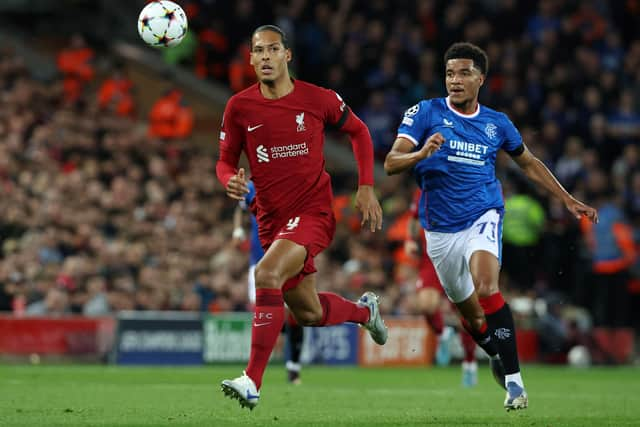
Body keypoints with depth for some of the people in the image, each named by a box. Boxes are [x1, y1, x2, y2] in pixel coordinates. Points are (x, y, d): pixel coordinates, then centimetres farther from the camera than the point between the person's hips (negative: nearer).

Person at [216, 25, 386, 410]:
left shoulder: (318, 99, -7)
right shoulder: (240, 106, -3)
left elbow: (359, 132, 10)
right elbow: (226, 160, 8)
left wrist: (367, 188, 2)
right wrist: (231, 181, -16)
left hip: (314, 212, -5)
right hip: (272, 219, 5)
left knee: (267, 275, -30)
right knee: (309, 314, 15)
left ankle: (253, 382, -29)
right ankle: (365, 310, 50)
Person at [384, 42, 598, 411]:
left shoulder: (497, 123, 4)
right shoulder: (426, 113, -3)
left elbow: (529, 163, 21)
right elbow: (391, 163, -12)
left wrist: (569, 200, 19)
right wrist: (422, 153, -33)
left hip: (483, 217, -1)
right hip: (441, 228, 1)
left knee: (486, 288, -28)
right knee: (470, 313, 11)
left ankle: (514, 380, -23)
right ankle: (498, 356, 43)